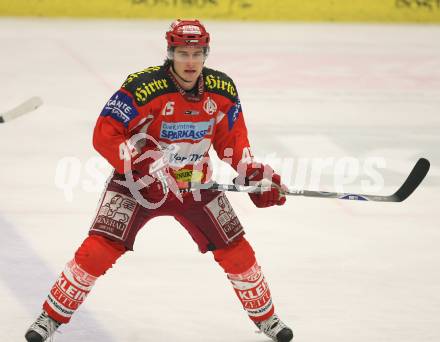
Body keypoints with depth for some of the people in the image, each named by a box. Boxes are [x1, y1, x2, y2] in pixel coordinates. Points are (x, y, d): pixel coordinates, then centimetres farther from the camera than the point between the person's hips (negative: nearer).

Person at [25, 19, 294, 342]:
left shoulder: (223, 89, -10)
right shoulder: (143, 87, -26)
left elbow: (232, 135, 7)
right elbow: (104, 135, -24)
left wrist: (253, 172, -5)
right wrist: (140, 167, -32)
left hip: (196, 184, 4)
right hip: (139, 183, -4)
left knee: (236, 250, 5)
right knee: (100, 249, -16)